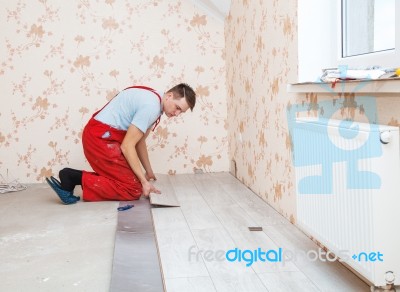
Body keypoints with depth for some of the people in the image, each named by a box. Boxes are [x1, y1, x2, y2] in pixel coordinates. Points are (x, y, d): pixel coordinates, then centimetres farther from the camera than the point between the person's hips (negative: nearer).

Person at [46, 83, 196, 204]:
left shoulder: (153, 102, 14)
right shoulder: (151, 106, -18)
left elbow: (139, 141, 22)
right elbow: (127, 146, -19)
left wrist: (149, 171, 25)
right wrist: (144, 181, -14)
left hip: (99, 135, 10)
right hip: (101, 137, -10)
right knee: (133, 189, -9)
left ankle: (72, 178, 6)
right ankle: (74, 178, -11)